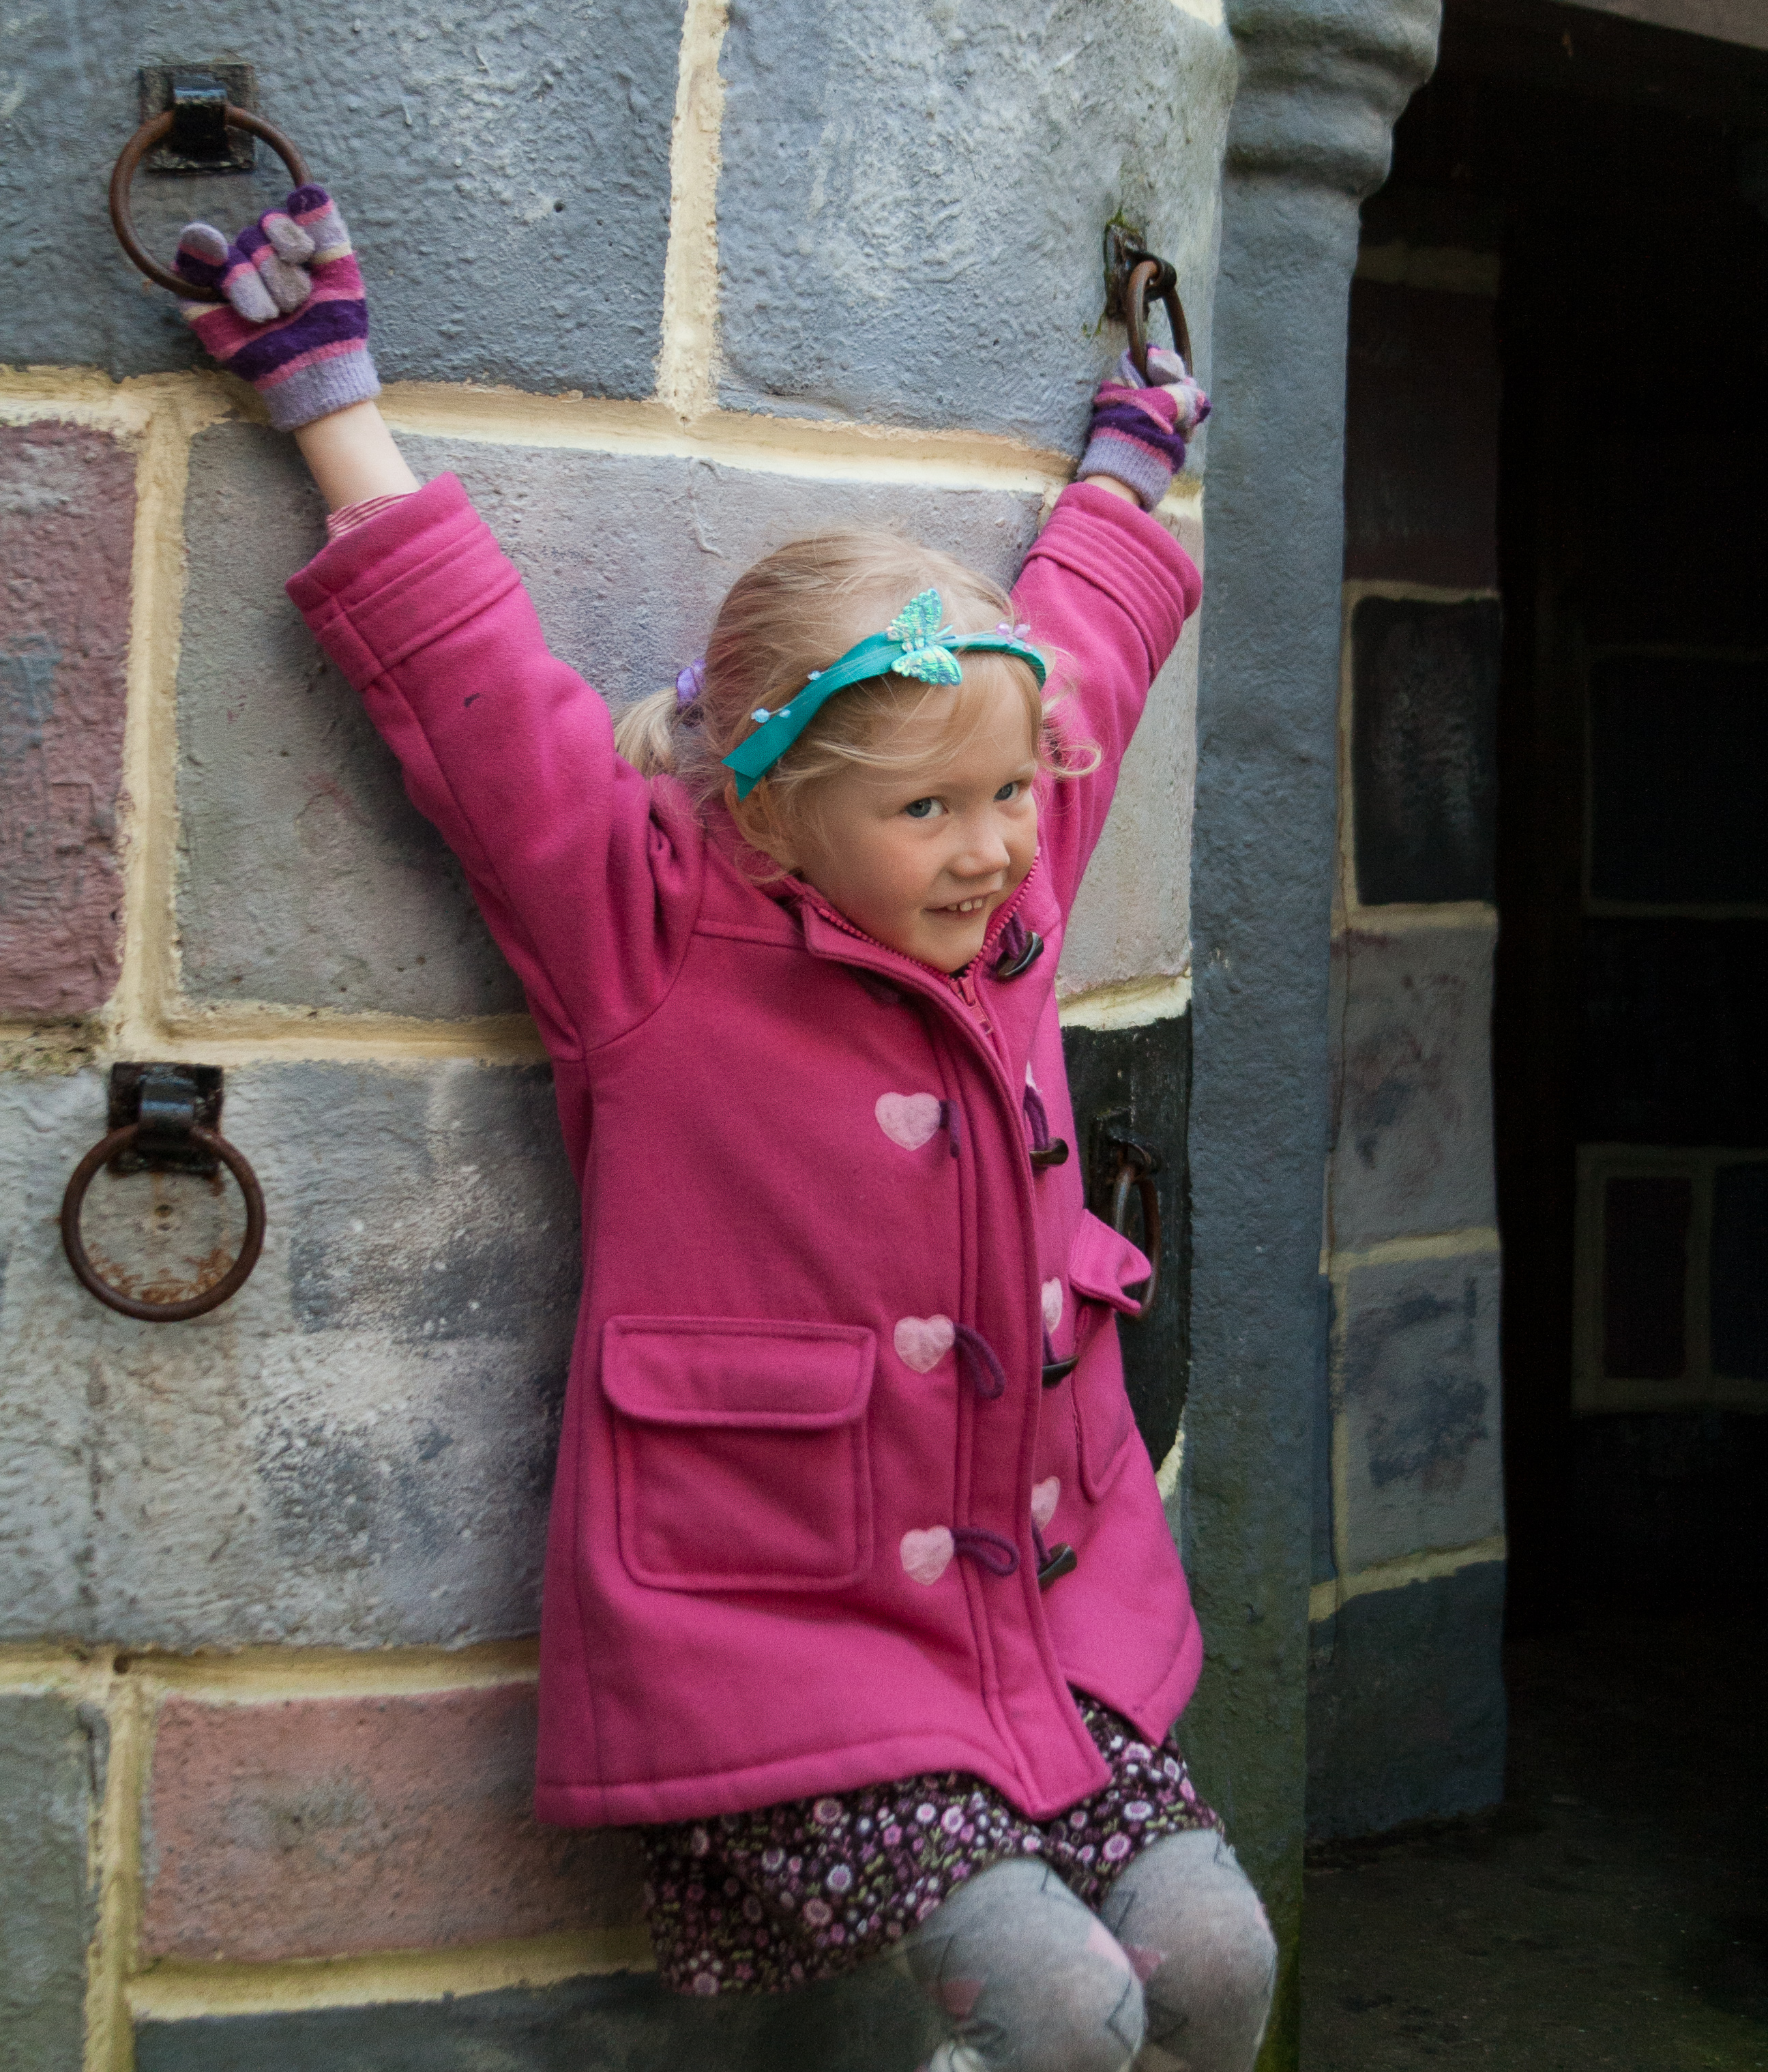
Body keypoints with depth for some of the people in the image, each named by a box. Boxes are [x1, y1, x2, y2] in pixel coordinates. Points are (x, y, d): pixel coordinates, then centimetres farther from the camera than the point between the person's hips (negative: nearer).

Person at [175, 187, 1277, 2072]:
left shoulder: (1005, 905, 6)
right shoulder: (651, 951, -11)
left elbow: (1076, 644, 21)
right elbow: (466, 681, -10)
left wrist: (1126, 461, 35)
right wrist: (328, 392, -4)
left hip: (1052, 1618, 6)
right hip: (781, 1645, -6)